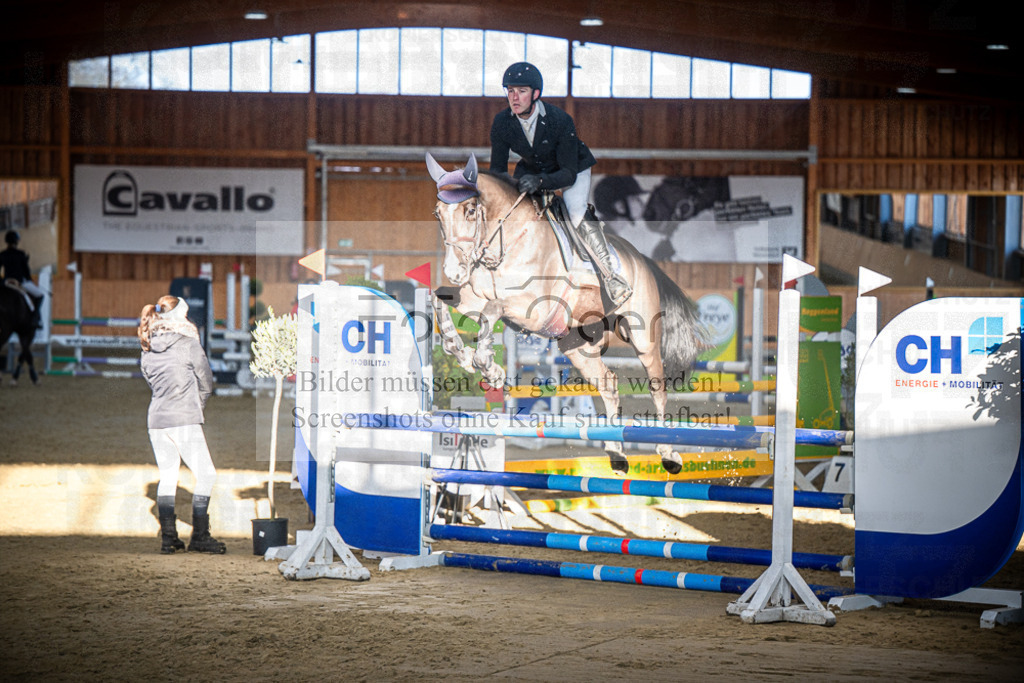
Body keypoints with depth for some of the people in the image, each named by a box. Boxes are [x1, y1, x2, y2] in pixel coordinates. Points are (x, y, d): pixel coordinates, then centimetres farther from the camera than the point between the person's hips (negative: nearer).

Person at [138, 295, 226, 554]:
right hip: (184, 420, -6)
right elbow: (206, 382, 1)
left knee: (167, 477, 12)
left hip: (156, 419, 6)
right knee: (206, 475, 1)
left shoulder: (148, 350, 10)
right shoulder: (188, 344, -6)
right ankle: (199, 536, -4)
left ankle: (168, 537, 10)